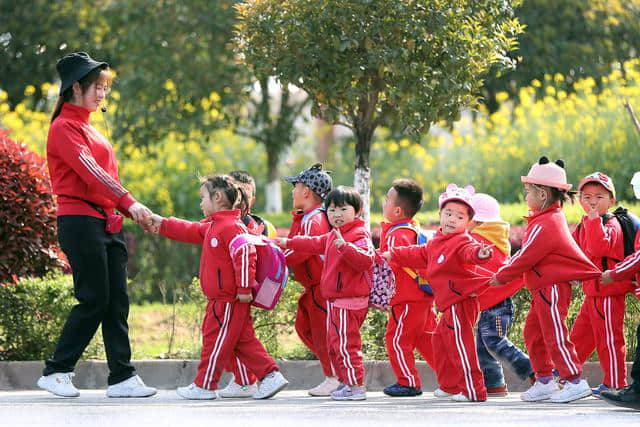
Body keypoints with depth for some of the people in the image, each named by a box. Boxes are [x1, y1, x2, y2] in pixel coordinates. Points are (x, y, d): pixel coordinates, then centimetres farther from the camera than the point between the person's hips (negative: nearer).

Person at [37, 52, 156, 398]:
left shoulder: (88, 128, 21)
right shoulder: (64, 128, -7)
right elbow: (90, 173, -19)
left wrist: (129, 212, 7)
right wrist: (129, 203, -25)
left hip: (106, 223, 9)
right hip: (81, 222, -9)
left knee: (117, 302, 3)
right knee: (93, 300, -8)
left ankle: (122, 377, 3)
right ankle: (55, 372, 1)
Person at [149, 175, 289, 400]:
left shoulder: (232, 227, -17)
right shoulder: (212, 226, 17)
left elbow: (244, 255, -24)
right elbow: (191, 231, 28)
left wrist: (244, 288, -26)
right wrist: (162, 224, 28)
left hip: (227, 300, -10)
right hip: (223, 299, 10)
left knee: (215, 340, -2)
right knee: (244, 341, 10)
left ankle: (204, 386, 5)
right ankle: (270, 375, 8)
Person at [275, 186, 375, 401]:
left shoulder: (359, 235, -15)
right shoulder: (333, 236, 17)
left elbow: (365, 260, -30)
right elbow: (316, 244, 33)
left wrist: (344, 246, -40)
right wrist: (288, 243, 38)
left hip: (350, 301, -10)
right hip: (334, 300, 10)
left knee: (345, 343, -10)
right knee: (334, 343, 16)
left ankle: (356, 386, -6)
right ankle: (345, 381, 24)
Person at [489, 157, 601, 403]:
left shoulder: (543, 226, -20)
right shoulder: (554, 218, 12)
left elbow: (525, 258, -16)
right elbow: (527, 254, 18)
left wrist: (501, 277, -4)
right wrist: (506, 269, 13)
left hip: (552, 288, -11)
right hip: (545, 288, 11)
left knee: (554, 335, -7)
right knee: (533, 333, 14)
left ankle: (575, 381, -4)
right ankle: (544, 381, 19)